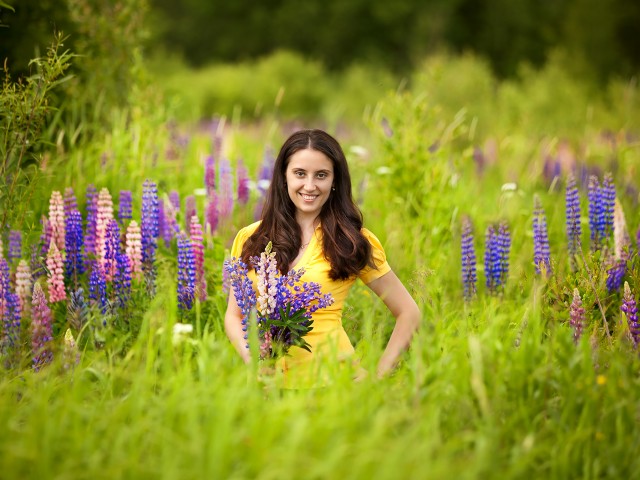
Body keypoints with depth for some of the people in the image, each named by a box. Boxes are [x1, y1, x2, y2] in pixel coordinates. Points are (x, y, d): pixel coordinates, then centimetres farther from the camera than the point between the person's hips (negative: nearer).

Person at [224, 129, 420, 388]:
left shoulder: (353, 242, -2)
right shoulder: (250, 240, 3)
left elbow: (408, 313, 2)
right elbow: (234, 316, 7)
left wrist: (379, 374, -8)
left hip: (331, 375, -2)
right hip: (269, 379, 2)